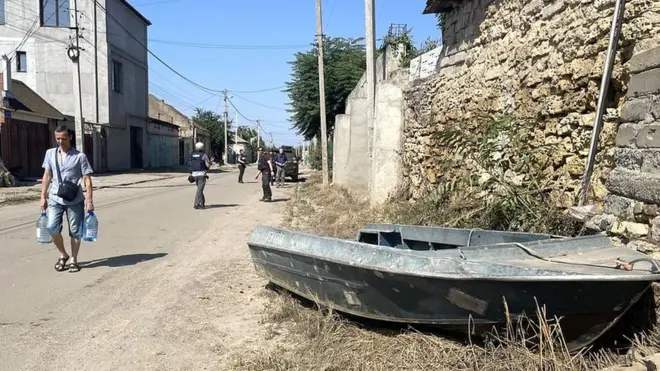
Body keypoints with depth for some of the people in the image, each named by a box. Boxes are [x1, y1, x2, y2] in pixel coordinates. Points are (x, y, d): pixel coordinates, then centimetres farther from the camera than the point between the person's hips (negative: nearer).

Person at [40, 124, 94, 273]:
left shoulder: (80, 156, -5)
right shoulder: (50, 154, 6)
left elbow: (87, 179, -6)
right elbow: (47, 176, 12)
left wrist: (89, 201, -10)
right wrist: (43, 196, 10)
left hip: (75, 201, -2)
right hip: (56, 199, 3)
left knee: (75, 231, 4)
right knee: (52, 228, -9)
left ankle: (74, 260, 20)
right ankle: (63, 255, 15)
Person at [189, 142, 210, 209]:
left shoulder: (192, 155, 9)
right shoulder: (204, 155, -7)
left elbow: (190, 164, 8)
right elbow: (208, 165, -9)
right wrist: (210, 162, 12)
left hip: (194, 174, 6)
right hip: (201, 174, -6)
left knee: (200, 188, 18)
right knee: (200, 189, -6)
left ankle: (202, 203, 22)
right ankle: (196, 204, -12)